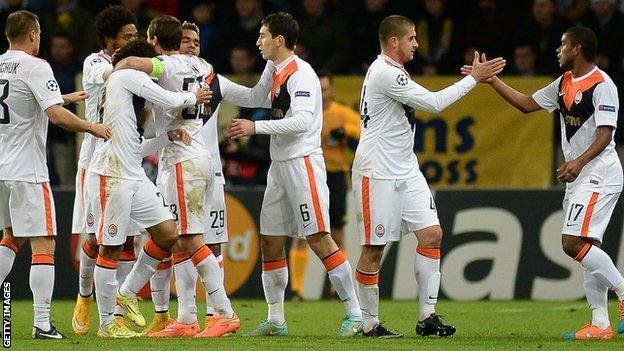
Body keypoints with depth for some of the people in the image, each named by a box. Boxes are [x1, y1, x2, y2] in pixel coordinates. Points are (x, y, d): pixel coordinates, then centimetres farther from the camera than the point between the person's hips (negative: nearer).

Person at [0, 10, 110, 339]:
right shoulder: (35, 67, -12)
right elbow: (57, 115, -22)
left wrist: (64, 97, 36)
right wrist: (93, 127, -8)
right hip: (27, 170, -7)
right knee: (43, 244, -4)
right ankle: (42, 324, -9)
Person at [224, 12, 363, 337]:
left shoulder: (300, 74, -15)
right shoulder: (273, 69, 13)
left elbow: (302, 121, -26)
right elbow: (255, 97, 31)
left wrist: (256, 127, -24)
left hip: (302, 162, -9)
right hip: (279, 164, 9)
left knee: (319, 238, -12)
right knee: (270, 240, 8)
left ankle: (356, 314, -8)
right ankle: (276, 319, 14)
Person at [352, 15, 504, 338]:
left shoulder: (392, 72, 16)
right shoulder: (385, 73, -16)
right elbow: (434, 103, -19)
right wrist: (473, 78, -14)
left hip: (405, 171, 10)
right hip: (377, 173, -10)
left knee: (431, 234, -1)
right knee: (374, 248, -3)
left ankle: (427, 316, 0)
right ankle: (370, 323, 4)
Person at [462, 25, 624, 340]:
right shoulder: (564, 83, 14)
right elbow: (527, 104, 23)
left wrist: (579, 162, -32)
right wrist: (491, 80, 20)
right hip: (578, 177, 9)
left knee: (573, 242, -18)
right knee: (586, 249, 5)